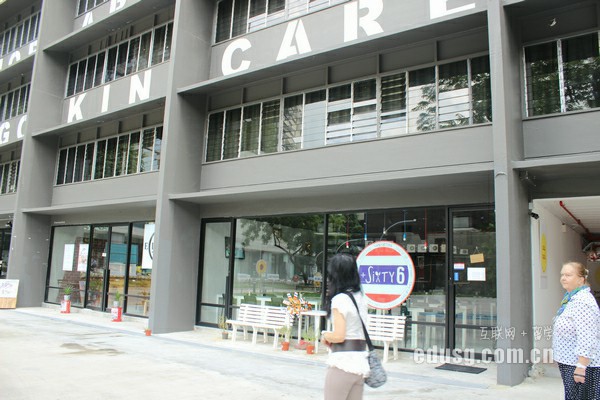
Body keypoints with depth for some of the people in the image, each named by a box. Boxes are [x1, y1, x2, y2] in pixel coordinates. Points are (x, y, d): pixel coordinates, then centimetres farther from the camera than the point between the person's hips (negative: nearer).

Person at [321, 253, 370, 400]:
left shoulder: (339, 299, -13)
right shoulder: (361, 297, 8)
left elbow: (339, 336, -18)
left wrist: (325, 335, 1)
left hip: (342, 362, -7)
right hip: (360, 362, 7)